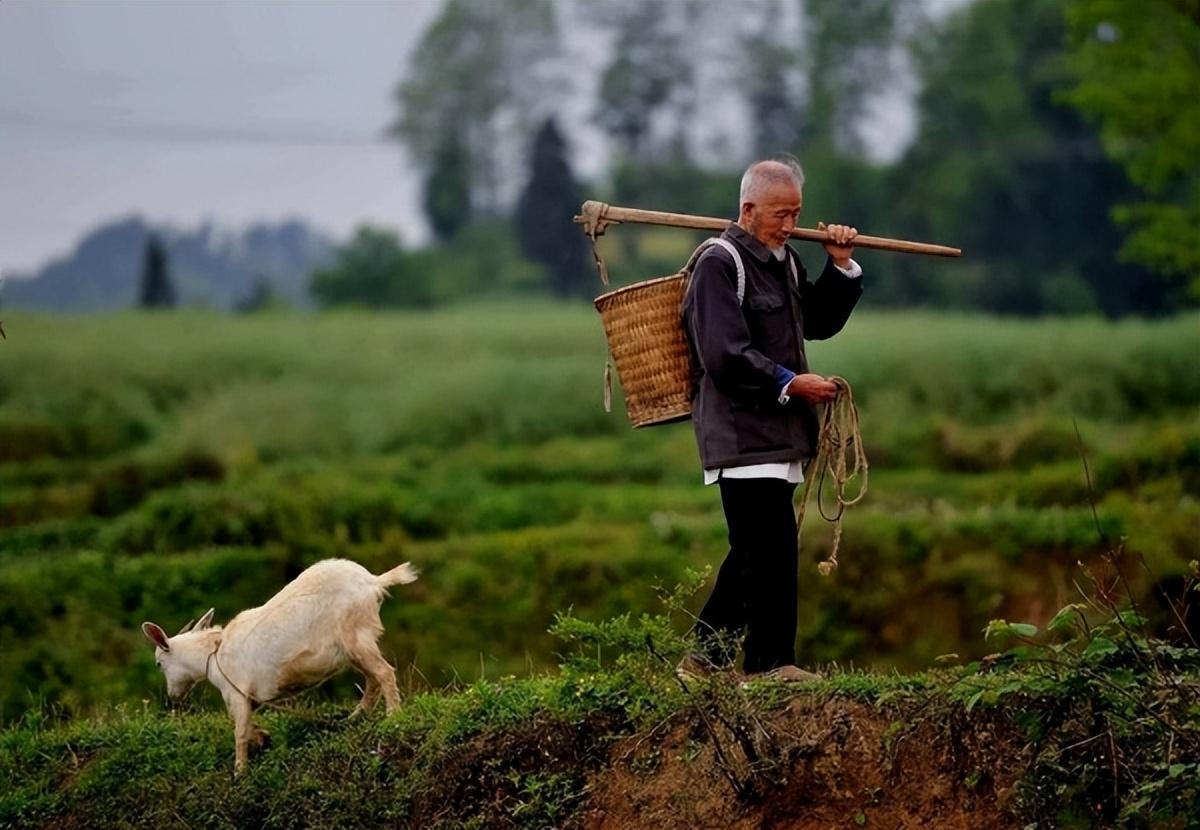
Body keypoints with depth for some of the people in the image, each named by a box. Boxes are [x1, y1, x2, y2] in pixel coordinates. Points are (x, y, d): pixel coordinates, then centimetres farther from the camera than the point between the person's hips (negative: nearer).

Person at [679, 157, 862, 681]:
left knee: (754, 550, 10)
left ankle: (705, 659, 16)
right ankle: (772, 663, -7)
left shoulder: (784, 261, 17)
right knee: (773, 546, -11)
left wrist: (841, 268, 10)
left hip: (777, 434, 9)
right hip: (742, 434, -9)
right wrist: (789, 383, -18)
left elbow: (819, 323, 22)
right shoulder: (719, 265, -11)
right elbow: (725, 356, -18)